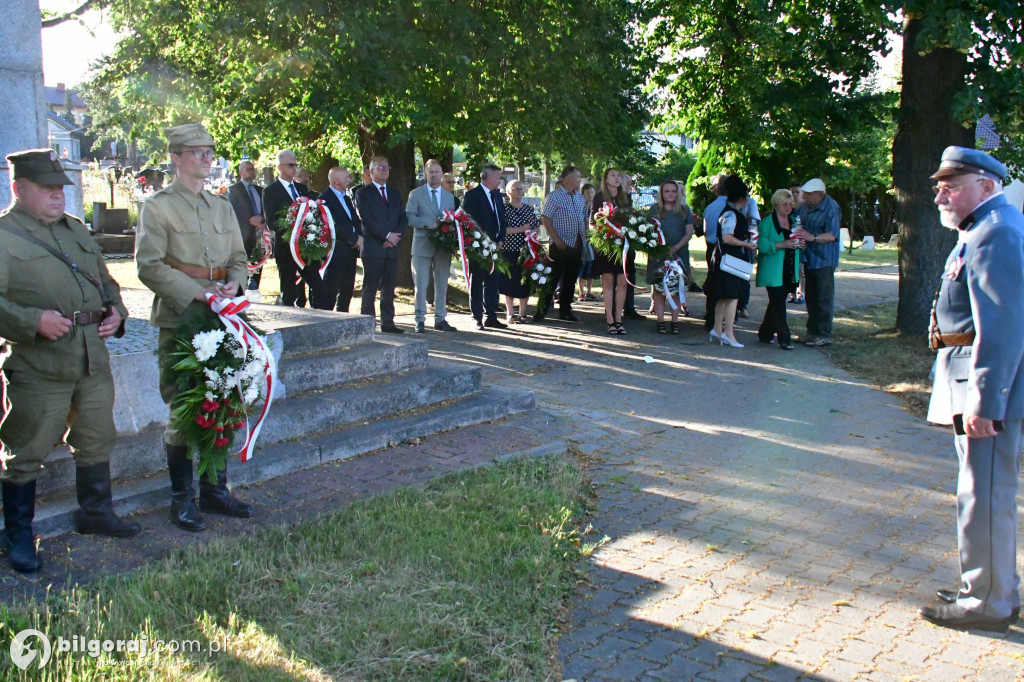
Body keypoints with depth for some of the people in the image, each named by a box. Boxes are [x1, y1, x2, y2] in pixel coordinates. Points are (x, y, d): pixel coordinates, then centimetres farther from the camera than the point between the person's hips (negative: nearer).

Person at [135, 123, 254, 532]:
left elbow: (238, 258, 17)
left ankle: (215, 490, 23)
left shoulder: (222, 207, 14)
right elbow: (149, 265, -11)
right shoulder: (157, 207, -4)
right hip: (179, 318, -6)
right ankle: (181, 498, 11)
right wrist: (197, 292, -20)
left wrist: (234, 284, -5)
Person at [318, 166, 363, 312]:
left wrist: (359, 237, -2)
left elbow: (356, 221, 17)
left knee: (347, 289, 11)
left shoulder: (347, 198, 19)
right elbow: (335, 226, -17)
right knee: (330, 290, -8)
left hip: (351, 250, 8)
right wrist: (355, 239, -13)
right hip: (336, 251, -8)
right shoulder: (325, 199, -9)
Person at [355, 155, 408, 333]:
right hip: (372, 248, -5)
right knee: (370, 289, -3)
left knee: (389, 289, 7)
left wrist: (396, 236, -6)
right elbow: (366, 220, -9)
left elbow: (404, 218, 12)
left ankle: (388, 323, 11)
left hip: (392, 247, 5)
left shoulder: (395, 193, 19)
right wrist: (388, 235, -13)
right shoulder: (363, 194, 2)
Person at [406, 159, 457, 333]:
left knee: (442, 284, 7)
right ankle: (420, 320, 6)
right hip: (422, 245, -4)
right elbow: (409, 218, -6)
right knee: (420, 284, -2)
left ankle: (440, 319, 15)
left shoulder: (449, 196, 15)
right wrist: (429, 223, -17)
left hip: (444, 246, 4)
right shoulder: (416, 194, 3)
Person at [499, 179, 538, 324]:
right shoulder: (504, 209, -3)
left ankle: (522, 313, 14)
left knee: (526, 282, 5)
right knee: (509, 283, 1)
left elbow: (536, 227, 16)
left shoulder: (529, 209, 12)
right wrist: (520, 229, -15)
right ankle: (510, 313, 8)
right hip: (509, 251, -4)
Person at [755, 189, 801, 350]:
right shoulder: (767, 222, -6)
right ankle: (784, 339, -5)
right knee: (779, 305, -9)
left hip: (789, 271, 7)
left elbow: (796, 242, 22)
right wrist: (781, 245, -25)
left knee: (776, 304, 12)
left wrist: (798, 244, -2)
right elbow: (762, 246, -14)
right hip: (773, 272, -7)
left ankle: (765, 334, 25)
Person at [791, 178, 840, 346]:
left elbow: (832, 236, -24)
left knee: (823, 299, -3)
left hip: (824, 261, -8)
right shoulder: (805, 206, 7)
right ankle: (812, 332, 26)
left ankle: (824, 335, 3)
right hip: (809, 258, 8)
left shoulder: (831, 209, -16)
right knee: (811, 297, 15)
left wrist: (811, 237, -34)